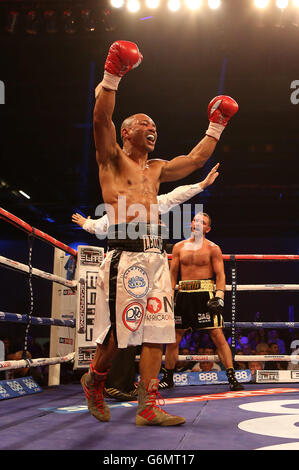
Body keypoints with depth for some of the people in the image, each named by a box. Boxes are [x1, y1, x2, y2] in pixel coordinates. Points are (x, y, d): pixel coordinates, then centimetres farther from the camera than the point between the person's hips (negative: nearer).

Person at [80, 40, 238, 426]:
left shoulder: (156, 169, 26)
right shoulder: (113, 159, 8)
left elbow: (195, 160, 33)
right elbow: (101, 120, -9)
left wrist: (216, 127, 34)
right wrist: (111, 77, -19)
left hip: (156, 255, 6)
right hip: (125, 253, -6)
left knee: (155, 330, -1)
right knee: (118, 330, -6)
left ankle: (148, 407, 1)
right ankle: (93, 381, 22)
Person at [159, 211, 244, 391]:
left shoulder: (213, 248, 2)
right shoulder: (179, 247, 12)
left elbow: (220, 275, -2)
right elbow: (173, 273, 15)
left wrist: (219, 297, -14)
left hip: (205, 293, -3)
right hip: (183, 294, 4)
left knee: (218, 336, -9)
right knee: (173, 337, 7)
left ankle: (232, 378, -4)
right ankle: (168, 378, 22)